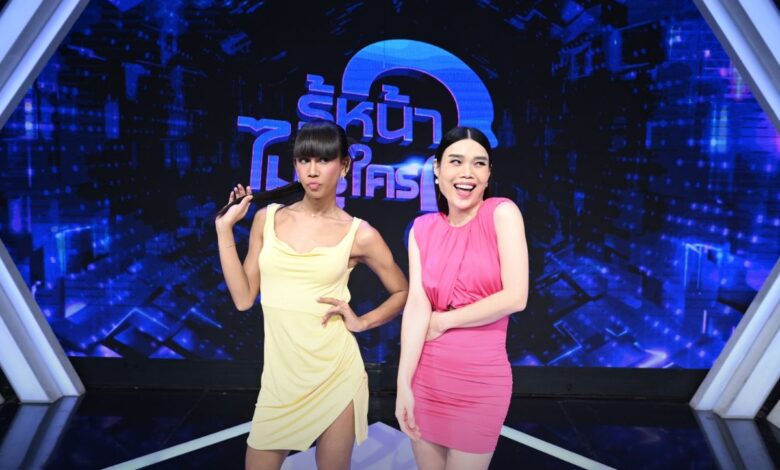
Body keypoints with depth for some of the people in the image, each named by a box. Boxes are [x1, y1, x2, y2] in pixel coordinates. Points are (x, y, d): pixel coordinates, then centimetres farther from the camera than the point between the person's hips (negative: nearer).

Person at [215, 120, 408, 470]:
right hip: (279, 377, 2)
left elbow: (402, 293, 8)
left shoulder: (360, 234, -5)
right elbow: (243, 298, 1)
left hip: (335, 375, -2)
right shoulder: (267, 219, 3)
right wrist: (225, 228, 0)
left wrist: (362, 321, -7)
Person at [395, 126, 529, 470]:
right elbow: (416, 304, -6)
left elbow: (515, 297, -15)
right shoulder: (423, 228, 3)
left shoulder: (502, 213, -8)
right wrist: (403, 383, -15)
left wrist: (443, 321, -7)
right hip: (426, 374, 4)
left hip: (480, 378, -3)